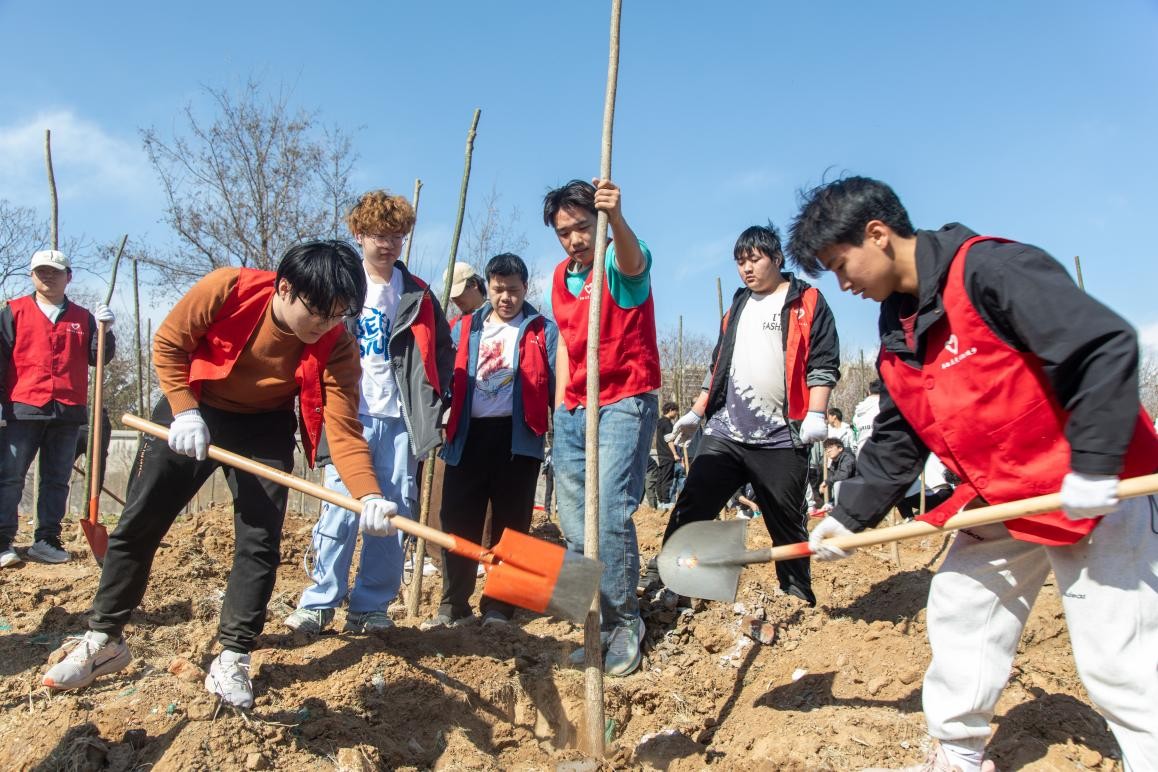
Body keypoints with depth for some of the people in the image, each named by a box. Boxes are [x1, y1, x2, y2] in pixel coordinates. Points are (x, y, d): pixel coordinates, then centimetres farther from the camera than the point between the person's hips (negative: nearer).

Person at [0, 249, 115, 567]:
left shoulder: (83, 318, 14)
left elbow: (99, 358, 8)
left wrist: (104, 330, -8)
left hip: (68, 411, 2)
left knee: (57, 480, 6)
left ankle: (46, 540, 13)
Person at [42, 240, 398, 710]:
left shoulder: (337, 347, -27)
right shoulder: (226, 290, -28)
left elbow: (345, 429, -31)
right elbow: (168, 344, -13)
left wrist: (368, 496, -46)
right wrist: (184, 411, -23)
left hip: (264, 427, 0)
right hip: (191, 411, 0)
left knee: (260, 542, -8)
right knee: (137, 525, 6)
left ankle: (232, 662, 6)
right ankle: (103, 639, 25)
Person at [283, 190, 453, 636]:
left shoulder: (417, 295, 13)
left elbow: (442, 350, 18)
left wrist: (433, 397, 6)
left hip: (399, 419, 2)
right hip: (349, 417, -2)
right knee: (342, 510, -7)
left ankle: (370, 606, 12)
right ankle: (319, 602, 7)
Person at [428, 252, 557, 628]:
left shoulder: (543, 331, 6)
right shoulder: (465, 328, 15)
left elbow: (555, 384, 1)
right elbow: (449, 378, 13)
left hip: (518, 437, -2)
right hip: (469, 435, 3)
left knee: (510, 525, 5)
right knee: (458, 521, 3)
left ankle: (499, 607, 16)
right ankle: (453, 604, 15)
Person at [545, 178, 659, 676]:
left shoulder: (620, 262, -8)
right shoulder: (560, 277, 13)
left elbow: (632, 261, -34)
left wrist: (616, 217, -55)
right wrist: (561, 403, 12)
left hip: (624, 405, -7)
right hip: (573, 411, 7)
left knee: (609, 516, -16)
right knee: (575, 526, 9)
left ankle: (626, 622, 4)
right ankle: (602, 625, 23)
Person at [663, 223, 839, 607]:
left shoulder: (807, 301, 3)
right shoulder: (738, 306, 20)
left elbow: (823, 364, -5)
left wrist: (815, 414, -17)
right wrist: (696, 412, 19)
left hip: (781, 440, -4)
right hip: (723, 433, 5)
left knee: (788, 525, 7)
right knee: (690, 510, -3)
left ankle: (799, 600, 24)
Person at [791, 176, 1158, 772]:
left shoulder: (989, 268, -21)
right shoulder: (898, 336, 6)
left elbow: (1106, 346, -26)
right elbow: (896, 444, 11)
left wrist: (1093, 465, -27)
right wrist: (848, 516, 7)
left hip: (1098, 494, -8)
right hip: (1000, 501, 9)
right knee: (958, 611, 13)